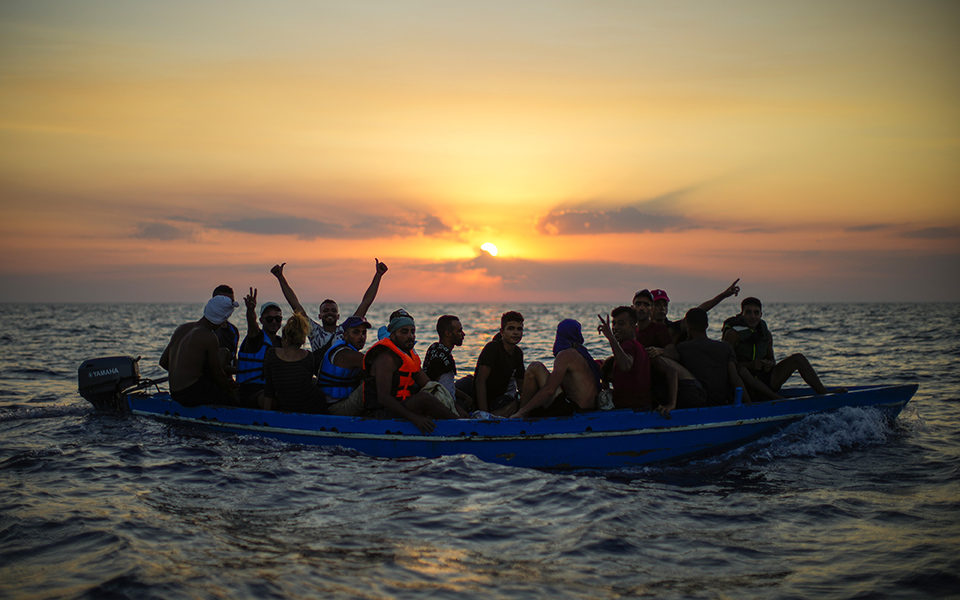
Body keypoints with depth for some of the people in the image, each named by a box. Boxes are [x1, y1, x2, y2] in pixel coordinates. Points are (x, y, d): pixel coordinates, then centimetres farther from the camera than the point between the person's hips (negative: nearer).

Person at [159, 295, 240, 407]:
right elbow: (218, 375, -4)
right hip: (192, 393, -9)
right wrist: (231, 392, 12)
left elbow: (163, 362, 18)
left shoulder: (182, 328, 13)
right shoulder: (209, 338, -12)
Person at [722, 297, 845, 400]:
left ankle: (824, 393, -7)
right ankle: (778, 399, -47)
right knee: (740, 370, -42)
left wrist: (770, 364, -7)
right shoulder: (733, 333, -10)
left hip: (764, 380, 7)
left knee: (798, 358, 0)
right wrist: (749, 365, -27)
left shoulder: (766, 333, 10)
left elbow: (771, 358, 18)